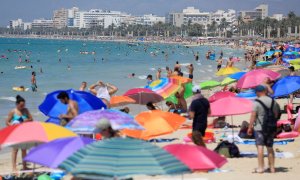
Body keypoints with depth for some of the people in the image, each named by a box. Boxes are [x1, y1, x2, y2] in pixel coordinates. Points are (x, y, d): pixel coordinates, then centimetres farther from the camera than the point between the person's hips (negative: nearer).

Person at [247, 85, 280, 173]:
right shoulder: (273, 102, 7)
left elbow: (253, 116, -12)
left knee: (260, 146, -5)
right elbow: (276, 115, 12)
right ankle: (272, 167, 15)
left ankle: (260, 167, -8)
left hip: (259, 128, -5)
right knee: (270, 147, 12)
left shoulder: (256, 102, -10)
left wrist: (250, 127, -4)